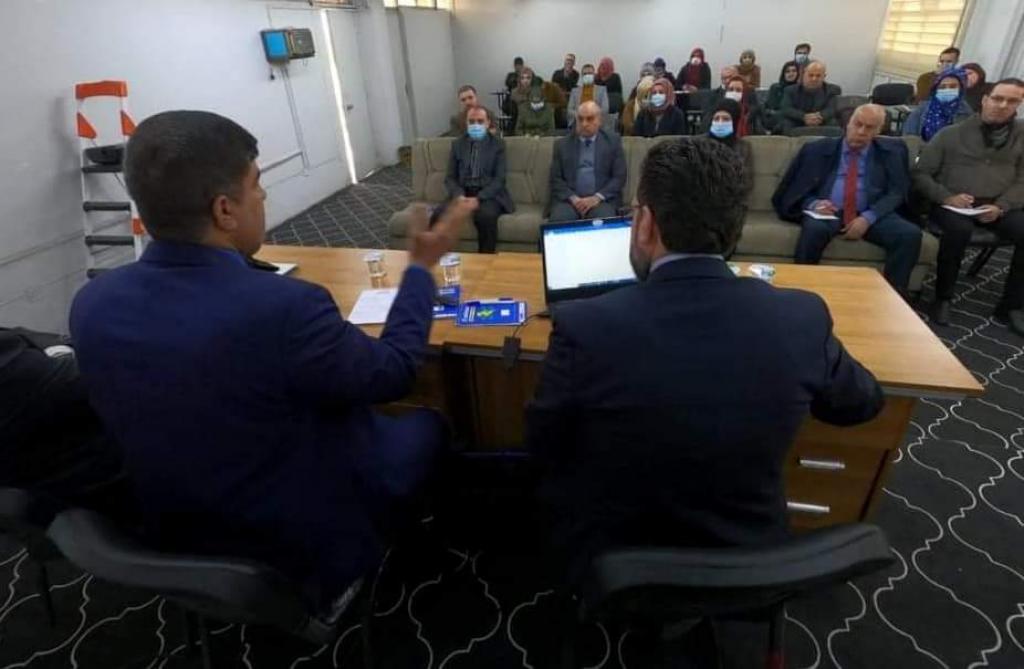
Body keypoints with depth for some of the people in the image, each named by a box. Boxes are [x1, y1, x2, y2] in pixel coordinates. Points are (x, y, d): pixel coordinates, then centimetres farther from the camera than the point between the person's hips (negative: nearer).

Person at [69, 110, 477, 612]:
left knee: (350, 407, 26)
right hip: (310, 549, -6)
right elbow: (393, 374, -17)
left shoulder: (91, 303, -12)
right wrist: (422, 267, -6)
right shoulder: (284, 306, -34)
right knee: (426, 424, 17)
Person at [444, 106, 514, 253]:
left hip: (488, 194, -2)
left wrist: (478, 198, -19)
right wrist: (459, 196, -13)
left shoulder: (498, 144, 5)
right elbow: (450, 177, 8)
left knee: (486, 215, -37)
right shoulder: (457, 144, 14)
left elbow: (499, 179, -4)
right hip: (462, 193, 3)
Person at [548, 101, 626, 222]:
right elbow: (556, 179, 7)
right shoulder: (562, 144, 13)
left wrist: (597, 197, -11)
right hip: (569, 200, 1)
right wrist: (573, 198, -10)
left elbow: (619, 177, 4)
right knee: (558, 220, -30)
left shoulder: (613, 141, 11)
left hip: (602, 199, -1)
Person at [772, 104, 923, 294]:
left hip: (872, 216, 2)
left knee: (910, 234, -24)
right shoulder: (817, 149, 9)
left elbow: (896, 192, 5)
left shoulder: (892, 151, 13)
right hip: (827, 213, -2)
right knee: (814, 229, -36)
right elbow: (793, 190, 6)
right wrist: (813, 204, -16)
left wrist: (868, 218, -15)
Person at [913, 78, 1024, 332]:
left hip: (999, 206, 3)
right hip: (952, 204, -3)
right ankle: (943, 298, -17)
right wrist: (946, 197, -12)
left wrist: (1001, 206, -11)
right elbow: (920, 173, 3)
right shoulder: (950, 134, 6)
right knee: (959, 229, -36)